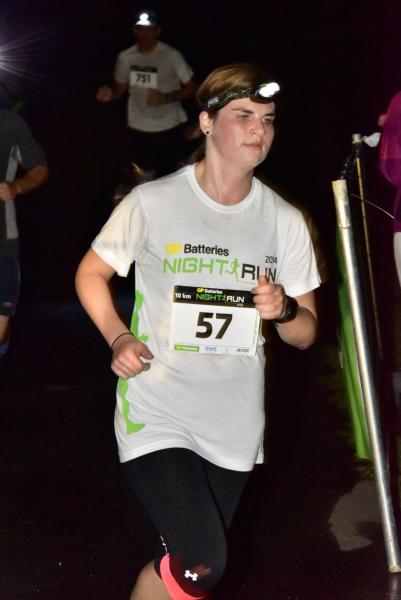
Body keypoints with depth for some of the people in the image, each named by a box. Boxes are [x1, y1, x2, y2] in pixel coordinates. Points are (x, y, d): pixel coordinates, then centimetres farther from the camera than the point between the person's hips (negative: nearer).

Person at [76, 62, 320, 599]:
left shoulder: (285, 221, 1)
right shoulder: (152, 202, -8)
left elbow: (306, 333, 8)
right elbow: (91, 274, 6)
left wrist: (283, 311, -15)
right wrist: (118, 336, -11)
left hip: (234, 427, 4)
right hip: (157, 415, -4)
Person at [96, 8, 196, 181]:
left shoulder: (172, 56, -13)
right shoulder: (125, 57, -1)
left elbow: (191, 88, -7)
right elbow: (120, 89, 11)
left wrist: (166, 97, -23)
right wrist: (110, 94, -14)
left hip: (168, 128, -3)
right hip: (137, 129, 3)